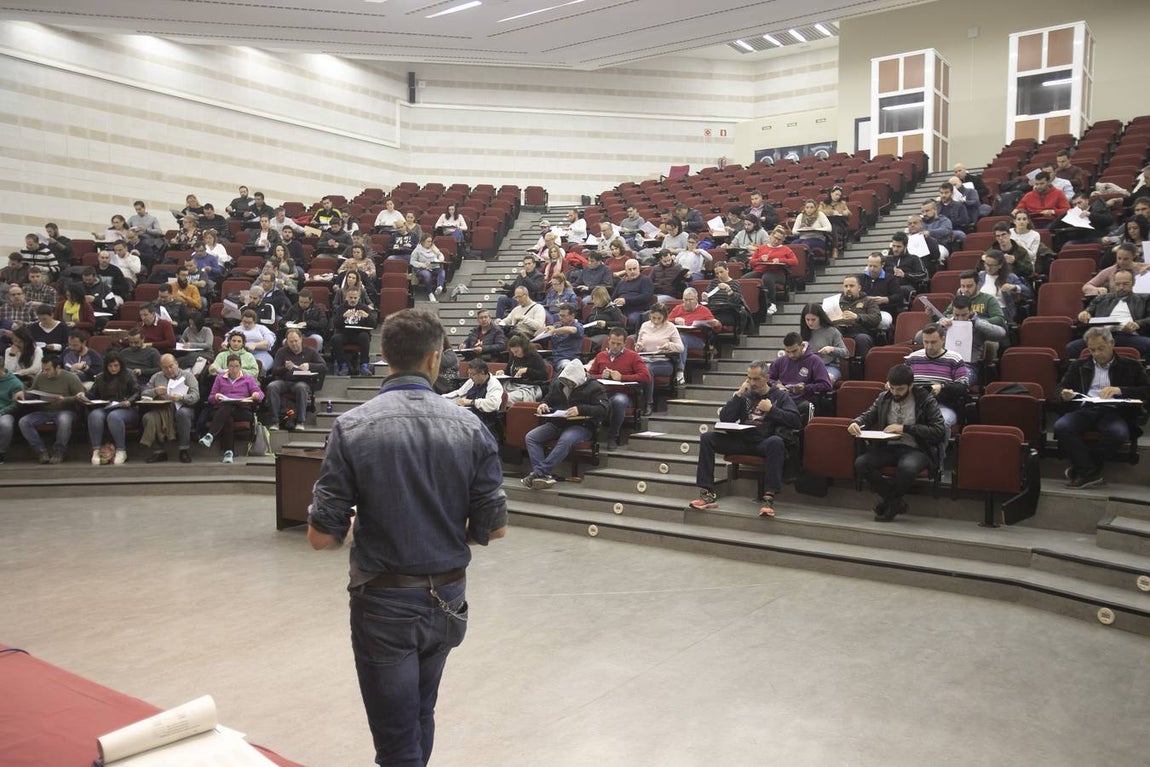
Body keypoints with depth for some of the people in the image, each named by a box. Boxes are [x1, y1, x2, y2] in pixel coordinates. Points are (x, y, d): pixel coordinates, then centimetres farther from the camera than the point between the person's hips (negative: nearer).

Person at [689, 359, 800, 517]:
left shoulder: (780, 396, 8)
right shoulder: (745, 395, 17)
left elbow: (796, 421, -4)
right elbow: (724, 420, 7)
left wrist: (771, 409, -9)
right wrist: (737, 395, 0)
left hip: (766, 442, -4)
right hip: (743, 441, 4)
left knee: (776, 442, -39)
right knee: (707, 438, -15)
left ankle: (769, 498, -41)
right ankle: (708, 494, -22)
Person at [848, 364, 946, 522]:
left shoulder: (925, 400, -4)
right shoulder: (884, 398, 8)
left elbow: (939, 431, -11)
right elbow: (868, 415, 20)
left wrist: (905, 428, -18)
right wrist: (856, 423, -6)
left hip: (916, 449, -4)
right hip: (889, 447, 4)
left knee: (907, 467, -39)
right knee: (861, 463, -24)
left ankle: (889, 501, -7)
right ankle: (896, 502, -6)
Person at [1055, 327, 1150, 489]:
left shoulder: (1130, 366, 19)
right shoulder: (1078, 366, 25)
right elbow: (1062, 388, 21)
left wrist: (1120, 390, -10)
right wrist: (1065, 394, -5)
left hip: (1113, 411, -2)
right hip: (1085, 409, 2)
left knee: (1118, 433, -37)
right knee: (1061, 427, -32)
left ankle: (1081, 467, -16)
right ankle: (1090, 473, -23)